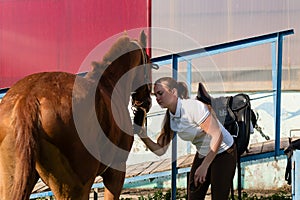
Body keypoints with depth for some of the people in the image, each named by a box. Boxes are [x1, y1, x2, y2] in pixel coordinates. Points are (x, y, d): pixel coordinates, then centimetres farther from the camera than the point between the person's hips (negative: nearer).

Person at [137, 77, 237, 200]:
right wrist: (144, 137, -21)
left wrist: (204, 166, -28)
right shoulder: (169, 118, -3)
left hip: (223, 152, -7)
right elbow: (160, 150, -2)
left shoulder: (193, 107, -26)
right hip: (202, 155, 7)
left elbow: (217, 136, -27)